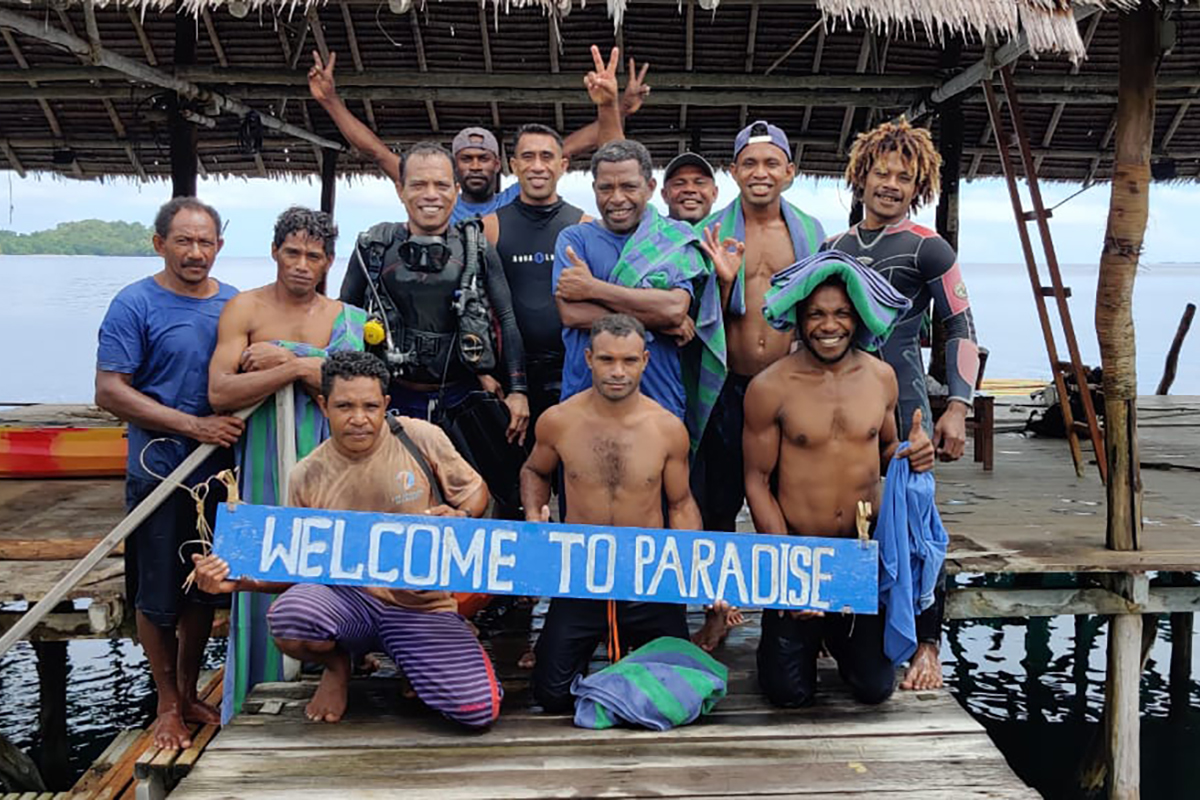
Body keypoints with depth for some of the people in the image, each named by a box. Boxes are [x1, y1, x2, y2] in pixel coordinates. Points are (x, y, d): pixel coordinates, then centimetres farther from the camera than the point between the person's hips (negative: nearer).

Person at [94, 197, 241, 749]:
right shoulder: (135, 305, -8)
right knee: (157, 596, 6)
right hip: (159, 472, -4)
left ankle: (189, 694, 32)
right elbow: (110, 392, -13)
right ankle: (167, 705, 24)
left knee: (204, 590, 15)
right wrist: (193, 425, -18)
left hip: (219, 471, 4)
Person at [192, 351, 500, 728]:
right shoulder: (307, 476, 0)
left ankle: (411, 661, 15)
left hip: (423, 605, -1)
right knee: (288, 615, -34)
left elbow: (475, 490, 8)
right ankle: (337, 667, 4)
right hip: (348, 599, 1)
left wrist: (460, 516, -15)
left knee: (479, 710, -20)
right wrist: (241, 580, -11)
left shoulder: (421, 438, -5)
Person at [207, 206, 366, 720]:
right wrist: (296, 369, -14)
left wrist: (288, 361, -10)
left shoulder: (348, 319, 11)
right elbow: (220, 393, -10)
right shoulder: (245, 309, 3)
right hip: (266, 466, -2)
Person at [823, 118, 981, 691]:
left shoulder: (926, 248, -1)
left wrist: (958, 409, -10)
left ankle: (926, 648, 7)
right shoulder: (834, 247, 13)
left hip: (902, 409, -5)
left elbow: (961, 328, -2)